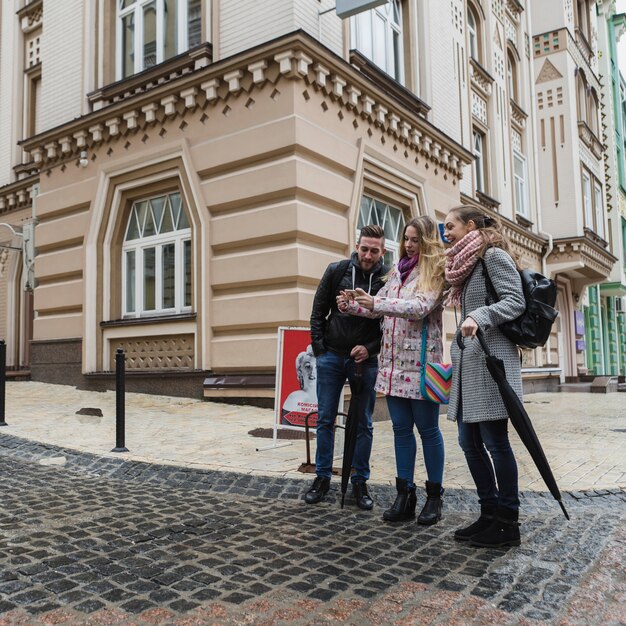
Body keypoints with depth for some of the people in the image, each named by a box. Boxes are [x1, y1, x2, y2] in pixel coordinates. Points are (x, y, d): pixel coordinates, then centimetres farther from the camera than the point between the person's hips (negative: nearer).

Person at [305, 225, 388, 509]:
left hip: (365, 359, -1)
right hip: (331, 356, 1)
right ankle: (322, 477, 21)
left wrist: (370, 348, -14)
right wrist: (319, 348, -1)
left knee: (364, 424, 7)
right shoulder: (336, 271, -3)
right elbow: (318, 311, 3)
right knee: (325, 420, 8)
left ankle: (360, 481, 19)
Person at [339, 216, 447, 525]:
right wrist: (352, 305, 0)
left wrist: (376, 302, -27)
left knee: (427, 428, 3)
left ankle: (434, 496, 16)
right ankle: (405, 494, 17)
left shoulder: (436, 272, -5)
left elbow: (420, 307, -20)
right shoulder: (398, 269, 14)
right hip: (393, 360, 6)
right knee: (401, 427, 9)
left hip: (420, 361, -6)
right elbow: (380, 307, 17)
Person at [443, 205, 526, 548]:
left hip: (492, 359, -9)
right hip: (468, 363, 9)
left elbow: (516, 301, -13)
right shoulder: (465, 264, 21)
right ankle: (490, 514, 20)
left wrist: (479, 317, -27)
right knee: (470, 442, 9)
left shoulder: (494, 255, -3)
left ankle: (508, 523, 9)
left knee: (495, 441, -3)